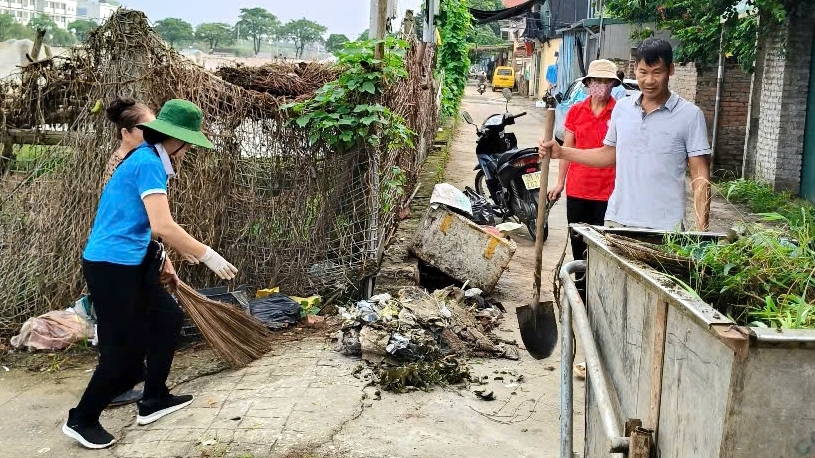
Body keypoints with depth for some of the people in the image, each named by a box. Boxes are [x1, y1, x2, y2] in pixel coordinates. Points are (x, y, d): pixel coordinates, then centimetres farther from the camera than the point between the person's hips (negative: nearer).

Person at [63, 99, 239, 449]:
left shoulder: (147, 160, 14)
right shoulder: (148, 162, -17)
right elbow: (162, 226, -27)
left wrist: (161, 260, 25)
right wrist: (208, 256, -20)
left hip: (130, 266, 10)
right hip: (112, 268, -10)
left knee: (168, 318, 17)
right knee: (123, 355, -3)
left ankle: (154, 401, 27)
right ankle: (81, 420, 17)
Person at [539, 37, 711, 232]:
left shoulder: (690, 115, -4)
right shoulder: (622, 108, 9)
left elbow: (700, 176, -4)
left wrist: (702, 229, -11)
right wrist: (561, 152, 11)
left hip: (664, 226, -4)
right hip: (617, 219, 4)